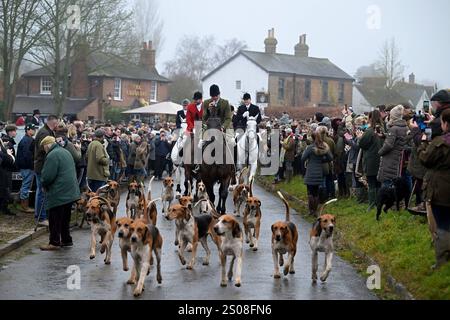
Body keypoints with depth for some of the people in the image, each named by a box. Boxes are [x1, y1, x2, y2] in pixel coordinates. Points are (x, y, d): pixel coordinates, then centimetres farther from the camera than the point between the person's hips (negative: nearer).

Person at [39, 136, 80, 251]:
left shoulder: (52, 155, -15)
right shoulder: (66, 152, 15)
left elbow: (47, 176, -20)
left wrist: (44, 185, 2)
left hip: (58, 193, -9)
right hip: (70, 192, 9)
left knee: (55, 219, -3)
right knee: (65, 218, 17)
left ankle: (54, 242, -1)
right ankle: (66, 240, 22)